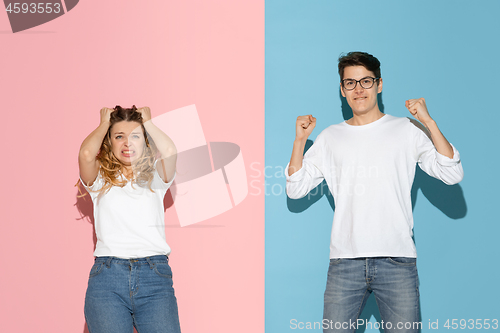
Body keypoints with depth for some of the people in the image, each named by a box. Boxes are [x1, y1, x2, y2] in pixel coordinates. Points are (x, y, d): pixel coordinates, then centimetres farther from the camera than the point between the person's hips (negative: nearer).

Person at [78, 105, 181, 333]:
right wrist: (105, 123, 11)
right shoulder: (101, 179, 13)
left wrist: (147, 121, 12)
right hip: (107, 277, 0)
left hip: (155, 276, 0)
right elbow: (86, 154, -8)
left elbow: (169, 151, -6)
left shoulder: (154, 177, 15)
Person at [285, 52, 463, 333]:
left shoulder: (408, 130, 7)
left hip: (397, 260, -1)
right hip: (345, 261, 2)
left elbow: (453, 175, -3)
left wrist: (429, 122, -11)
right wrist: (300, 139, 3)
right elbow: (296, 189, 13)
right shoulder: (331, 137, 14)